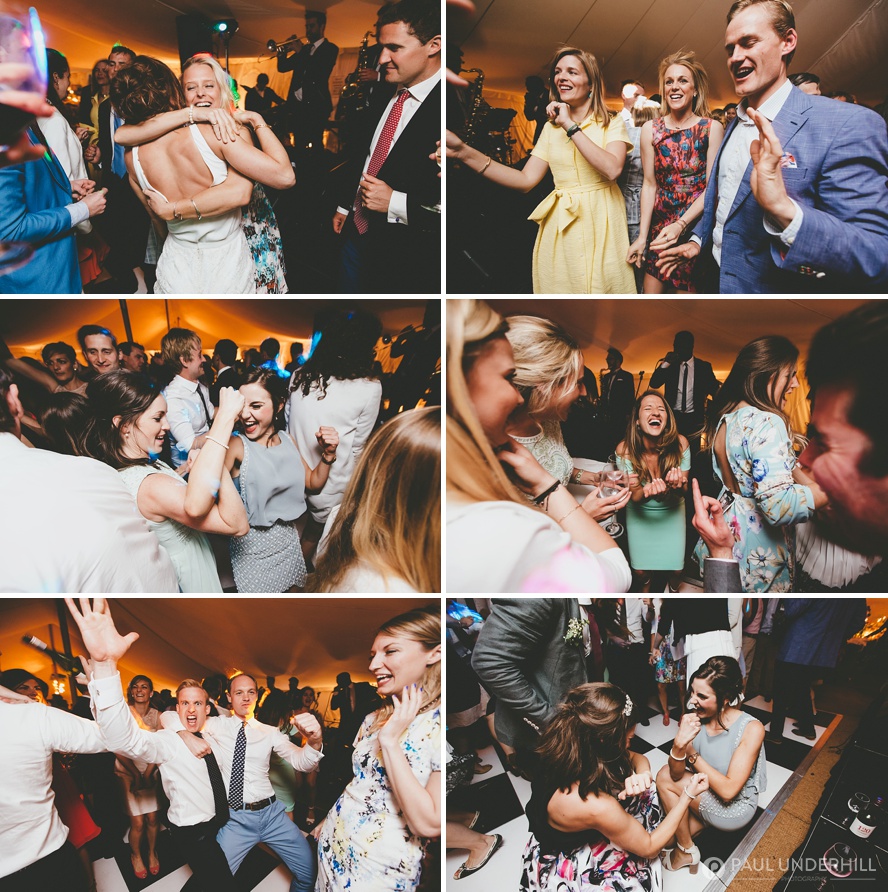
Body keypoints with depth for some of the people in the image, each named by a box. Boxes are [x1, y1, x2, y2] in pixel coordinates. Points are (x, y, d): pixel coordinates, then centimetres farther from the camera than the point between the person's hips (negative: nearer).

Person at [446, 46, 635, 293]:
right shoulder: (551, 128, 11)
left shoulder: (612, 124, -1)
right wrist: (464, 152, -12)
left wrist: (570, 126, -17)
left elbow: (612, 169, -20)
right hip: (561, 228, 3)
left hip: (601, 225, -3)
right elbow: (526, 180, -1)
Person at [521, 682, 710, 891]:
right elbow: (649, 847, -19)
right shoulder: (596, 806, -39)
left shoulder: (568, 751, -19)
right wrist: (687, 796, -14)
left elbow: (637, 758, -2)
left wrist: (641, 773, -26)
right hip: (569, 872, -7)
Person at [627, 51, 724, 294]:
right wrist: (642, 236, -5)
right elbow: (650, 184, 2)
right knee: (651, 294, 1)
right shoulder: (650, 129, 2)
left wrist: (681, 224, -22)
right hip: (660, 225, 2)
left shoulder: (712, 128, -5)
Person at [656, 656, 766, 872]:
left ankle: (685, 850, 7)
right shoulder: (695, 718, -16)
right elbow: (676, 774, -16)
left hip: (734, 808, -5)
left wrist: (691, 753, -24)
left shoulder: (751, 729, -28)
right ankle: (702, 820, 12)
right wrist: (679, 745, -35)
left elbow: (728, 790, -28)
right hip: (707, 796, 5)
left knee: (663, 778, -13)